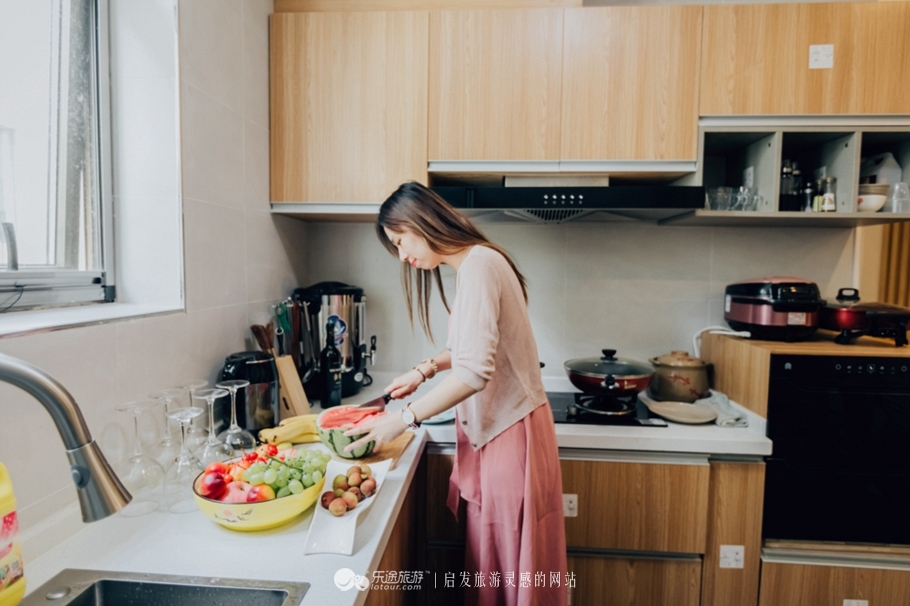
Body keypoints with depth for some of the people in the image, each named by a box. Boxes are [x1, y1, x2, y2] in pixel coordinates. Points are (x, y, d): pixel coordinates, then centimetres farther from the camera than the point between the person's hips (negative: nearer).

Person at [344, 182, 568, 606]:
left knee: (511, 565, 8)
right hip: (494, 428, 9)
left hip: (508, 432, -9)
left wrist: (405, 418, -18)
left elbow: (475, 371, -26)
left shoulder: (478, 265, -19)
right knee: (489, 562, 18)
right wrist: (427, 369, 8)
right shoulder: (472, 264, 11)